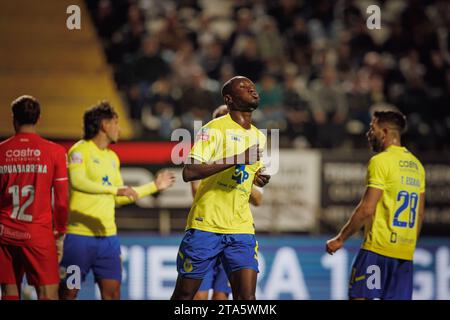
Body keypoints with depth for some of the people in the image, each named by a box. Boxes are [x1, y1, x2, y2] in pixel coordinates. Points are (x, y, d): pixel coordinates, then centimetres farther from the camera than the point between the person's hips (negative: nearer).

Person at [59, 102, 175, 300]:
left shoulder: (112, 158, 19)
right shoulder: (80, 151, -6)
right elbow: (77, 182, -25)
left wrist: (154, 186, 24)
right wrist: (116, 189, -33)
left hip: (108, 236, 7)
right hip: (79, 234, -7)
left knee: (112, 291, 2)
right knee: (68, 292, -3)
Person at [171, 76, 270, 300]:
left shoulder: (259, 137, 15)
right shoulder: (215, 129, -6)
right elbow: (188, 172, -19)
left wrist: (260, 179, 7)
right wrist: (236, 160, -25)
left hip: (241, 229, 5)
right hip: (206, 225, -5)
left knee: (247, 296, -9)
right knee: (184, 295, 3)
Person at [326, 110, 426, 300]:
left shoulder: (380, 161, -9)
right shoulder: (416, 165, 15)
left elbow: (367, 209, -14)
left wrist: (340, 239, -7)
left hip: (378, 248, -8)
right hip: (406, 254, 8)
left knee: (359, 297, -6)